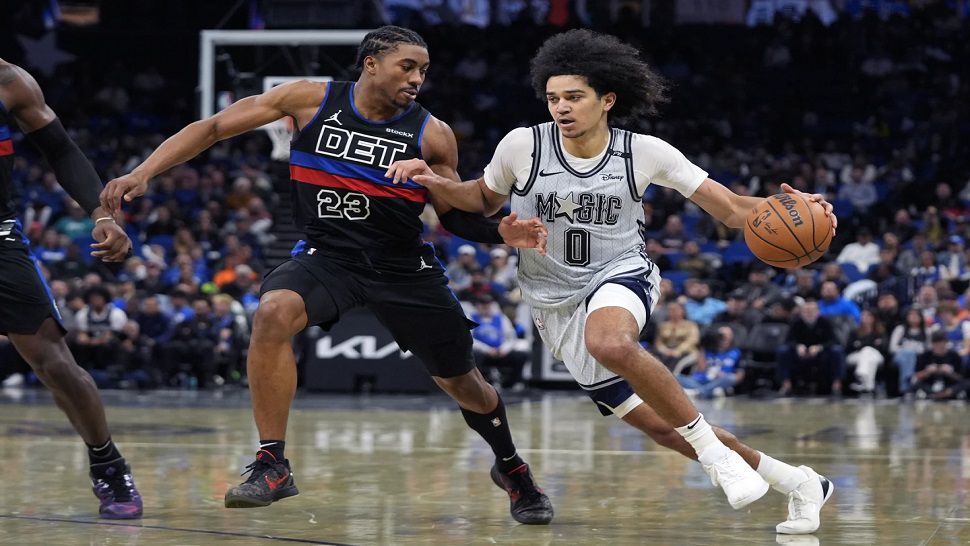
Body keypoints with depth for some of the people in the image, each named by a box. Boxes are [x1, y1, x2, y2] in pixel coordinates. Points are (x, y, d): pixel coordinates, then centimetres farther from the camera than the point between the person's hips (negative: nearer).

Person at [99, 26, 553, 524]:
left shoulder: (432, 136, -6)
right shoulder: (311, 101, -9)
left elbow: (454, 216, 5)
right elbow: (214, 128, -6)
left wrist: (499, 233, -16)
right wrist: (143, 173, -15)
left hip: (403, 266, 1)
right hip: (327, 254, -1)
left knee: (463, 383, 8)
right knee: (273, 313, -32)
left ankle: (511, 468, 42)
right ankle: (273, 465, -22)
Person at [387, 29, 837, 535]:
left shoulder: (645, 153, -12)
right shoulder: (522, 146, -11)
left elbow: (731, 208, -9)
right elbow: (485, 199, 9)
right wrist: (434, 182, -10)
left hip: (620, 275, -2)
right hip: (556, 303, 2)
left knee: (610, 342, -40)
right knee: (661, 425, 0)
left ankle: (714, 452, -25)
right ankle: (794, 481, 17)